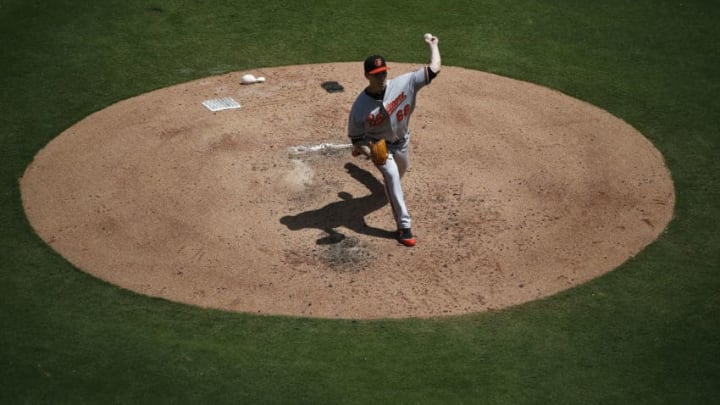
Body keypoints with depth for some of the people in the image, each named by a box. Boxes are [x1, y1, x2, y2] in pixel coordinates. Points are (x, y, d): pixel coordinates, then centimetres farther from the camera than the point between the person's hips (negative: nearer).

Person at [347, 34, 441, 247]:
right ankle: (404, 226, -18)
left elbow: (434, 68, -28)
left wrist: (432, 45, -17)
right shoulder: (360, 107, -29)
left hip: (402, 141, 4)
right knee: (391, 175, -24)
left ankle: (390, 190, 68)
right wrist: (369, 152, -35)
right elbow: (356, 137, -17)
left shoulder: (403, 83, -27)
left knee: (399, 173, 28)